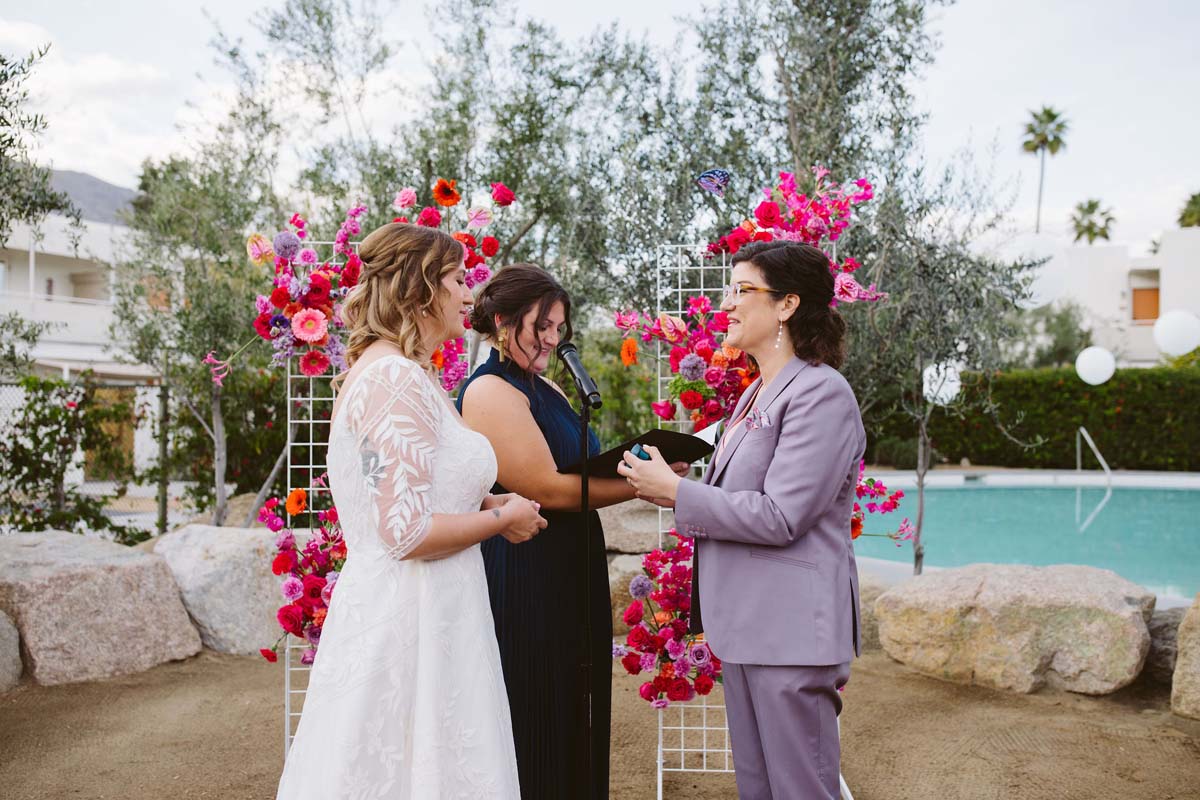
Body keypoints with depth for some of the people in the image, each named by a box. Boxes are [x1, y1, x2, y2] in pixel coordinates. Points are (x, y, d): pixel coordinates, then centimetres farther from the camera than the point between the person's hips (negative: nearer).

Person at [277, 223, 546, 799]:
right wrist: (502, 519, -10)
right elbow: (408, 533, -24)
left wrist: (485, 504, 12)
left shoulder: (391, 371, 13)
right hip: (410, 623, -10)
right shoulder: (395, 379, -18)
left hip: (409, 614, 10)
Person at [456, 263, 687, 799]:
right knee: (532, 735, 2)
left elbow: (579, 473, 14)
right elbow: (548, 490, -20)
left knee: (573, 726, 17)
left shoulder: (545, 390, 15)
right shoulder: (491, 392, -14)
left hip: (568, 581, 9)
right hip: (522, 589, -9)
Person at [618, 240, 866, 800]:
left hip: (789, 627, -10)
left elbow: (779, 517, -21)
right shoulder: (758, 393, 15)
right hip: (746, 622, 10)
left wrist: (675, 492, -14)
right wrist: (662, 481, 4)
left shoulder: (820, 392, -15)